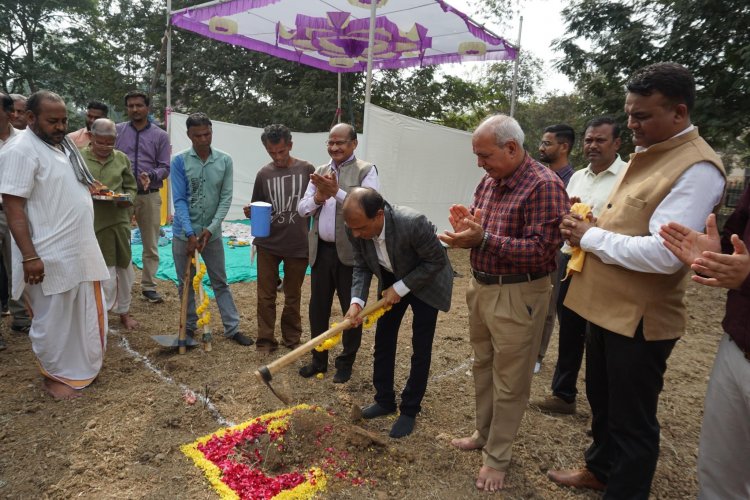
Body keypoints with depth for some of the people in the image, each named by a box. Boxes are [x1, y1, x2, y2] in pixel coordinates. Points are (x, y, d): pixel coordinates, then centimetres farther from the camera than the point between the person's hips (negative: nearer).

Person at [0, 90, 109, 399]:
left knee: (86, 315, 19)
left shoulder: (64, 146, 12)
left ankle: (82, 367, 37)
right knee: (53, 320, 7)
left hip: (80, 250, 9)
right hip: (50, 256, -8)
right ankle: (55, 376, 25)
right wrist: (30, 257, -23)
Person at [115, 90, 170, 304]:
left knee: (151, 245, 7)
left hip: (150, 196, 0)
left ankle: (148, 286, 19)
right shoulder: (118, 130, 5)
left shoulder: (160, 136, 4)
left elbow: (165, 168, 2)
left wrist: (151, 176, -18)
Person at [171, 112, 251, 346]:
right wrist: (190, 234, -17)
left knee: (220, 282, 8)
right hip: (184, 233, 0)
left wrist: (211, 229, -13)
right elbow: (179, 200, -10)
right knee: (186, 283, 11)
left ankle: (232, 328, 15)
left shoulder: (225, 160, -3)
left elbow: (226, 198, -5)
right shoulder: (179, 161, -7)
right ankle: (189, 326, 27)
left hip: (212, 232, 1)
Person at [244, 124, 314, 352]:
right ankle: (265, 340, 19)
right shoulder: (263, 174, 3)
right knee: (266, 295, 6)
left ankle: (292, 338, 29)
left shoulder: (307, 170, -1)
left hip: (298, 244, -1)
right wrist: (250, 212, -10)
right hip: (267, 244, 1)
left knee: (293, 296, 12)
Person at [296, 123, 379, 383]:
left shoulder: (366, 170, -4)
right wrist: (317, 197, -12)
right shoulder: (320, 171, 11)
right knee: (318, 307, 14)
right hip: (320, 251, 5)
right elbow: (301, 209, 8)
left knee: (352, 309, 8)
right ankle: (319, 359, 32)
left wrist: (336, 192, -25)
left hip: (350, 252, -5)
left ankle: (346, 362, 27)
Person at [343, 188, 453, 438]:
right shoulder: (356, 228, -24)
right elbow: (362, 266, -9)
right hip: (392, 281, 5)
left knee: (420, 349, 0)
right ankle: (384, 400, 29)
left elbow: (437, 261, -24)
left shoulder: (413, 223, -39)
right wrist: (357, 301, -24)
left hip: (425, 282, -5)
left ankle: (409, 411, 18)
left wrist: (401, 287, -24)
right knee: (383, 341, 9)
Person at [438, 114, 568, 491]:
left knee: (509, 382, 6)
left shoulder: (544, 185, -17)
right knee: (482, 368, 20)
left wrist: (482, 238, -29)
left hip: (517, 297, -8)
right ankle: (484, 435, 40)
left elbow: (541, 251, -23)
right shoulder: (487, 182, 8)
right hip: (480, 288, 8)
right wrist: (466, 228, -7)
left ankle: (497, 457, 24)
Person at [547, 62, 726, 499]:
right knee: (602, 401, 25)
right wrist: (591, 227, 1)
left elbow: (663, 254, -28)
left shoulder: (697, 168, -19)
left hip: (640, 317, -9)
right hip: (607, 305, 9)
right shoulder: (647, 153, 11)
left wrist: (591, 237, -17)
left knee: (632, 421, 9)